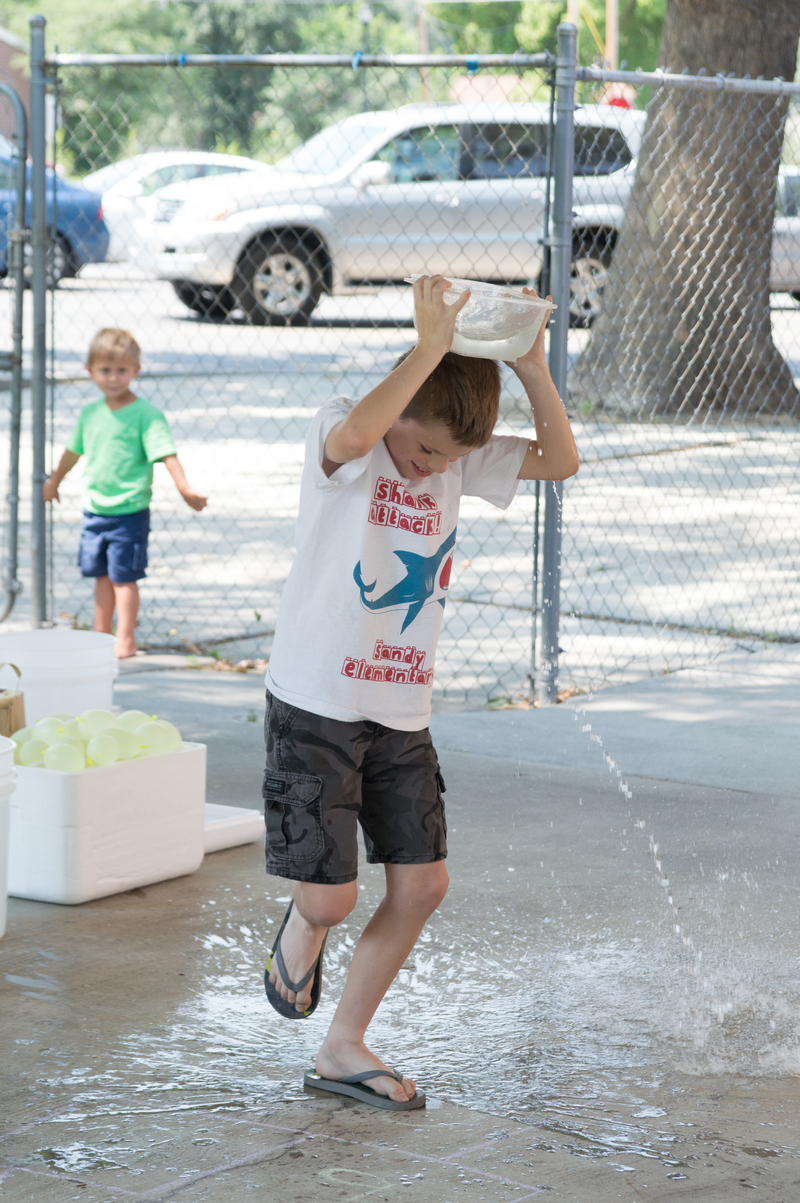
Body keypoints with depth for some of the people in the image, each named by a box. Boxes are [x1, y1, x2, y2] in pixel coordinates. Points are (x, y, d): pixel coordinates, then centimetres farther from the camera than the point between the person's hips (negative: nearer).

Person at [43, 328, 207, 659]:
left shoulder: (145, 414, -12)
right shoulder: (90, 413, 5)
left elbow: (166, 454, -20)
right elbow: (74, 450, 21)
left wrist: (185, 488, -33)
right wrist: (54, 480, 35)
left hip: (129, 512, -5)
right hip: (94, 510, 5)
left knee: (124, 577, 0)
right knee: (102, 575, 15)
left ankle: (125, 640, 8)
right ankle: (101, 634, 25)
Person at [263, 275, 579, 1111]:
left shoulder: (461, 458, 5)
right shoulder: (337, 436, -14)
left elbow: (560, 461, 2)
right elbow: (353, 437, -38)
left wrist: (533, 368, -11)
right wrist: (430, 349, -33)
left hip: (401, 715, 6)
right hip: (315, 706, -6)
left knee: (422, 883, 5)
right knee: (330, 898, -9)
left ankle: (342, 1049, 21)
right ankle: (303, 927, 31)